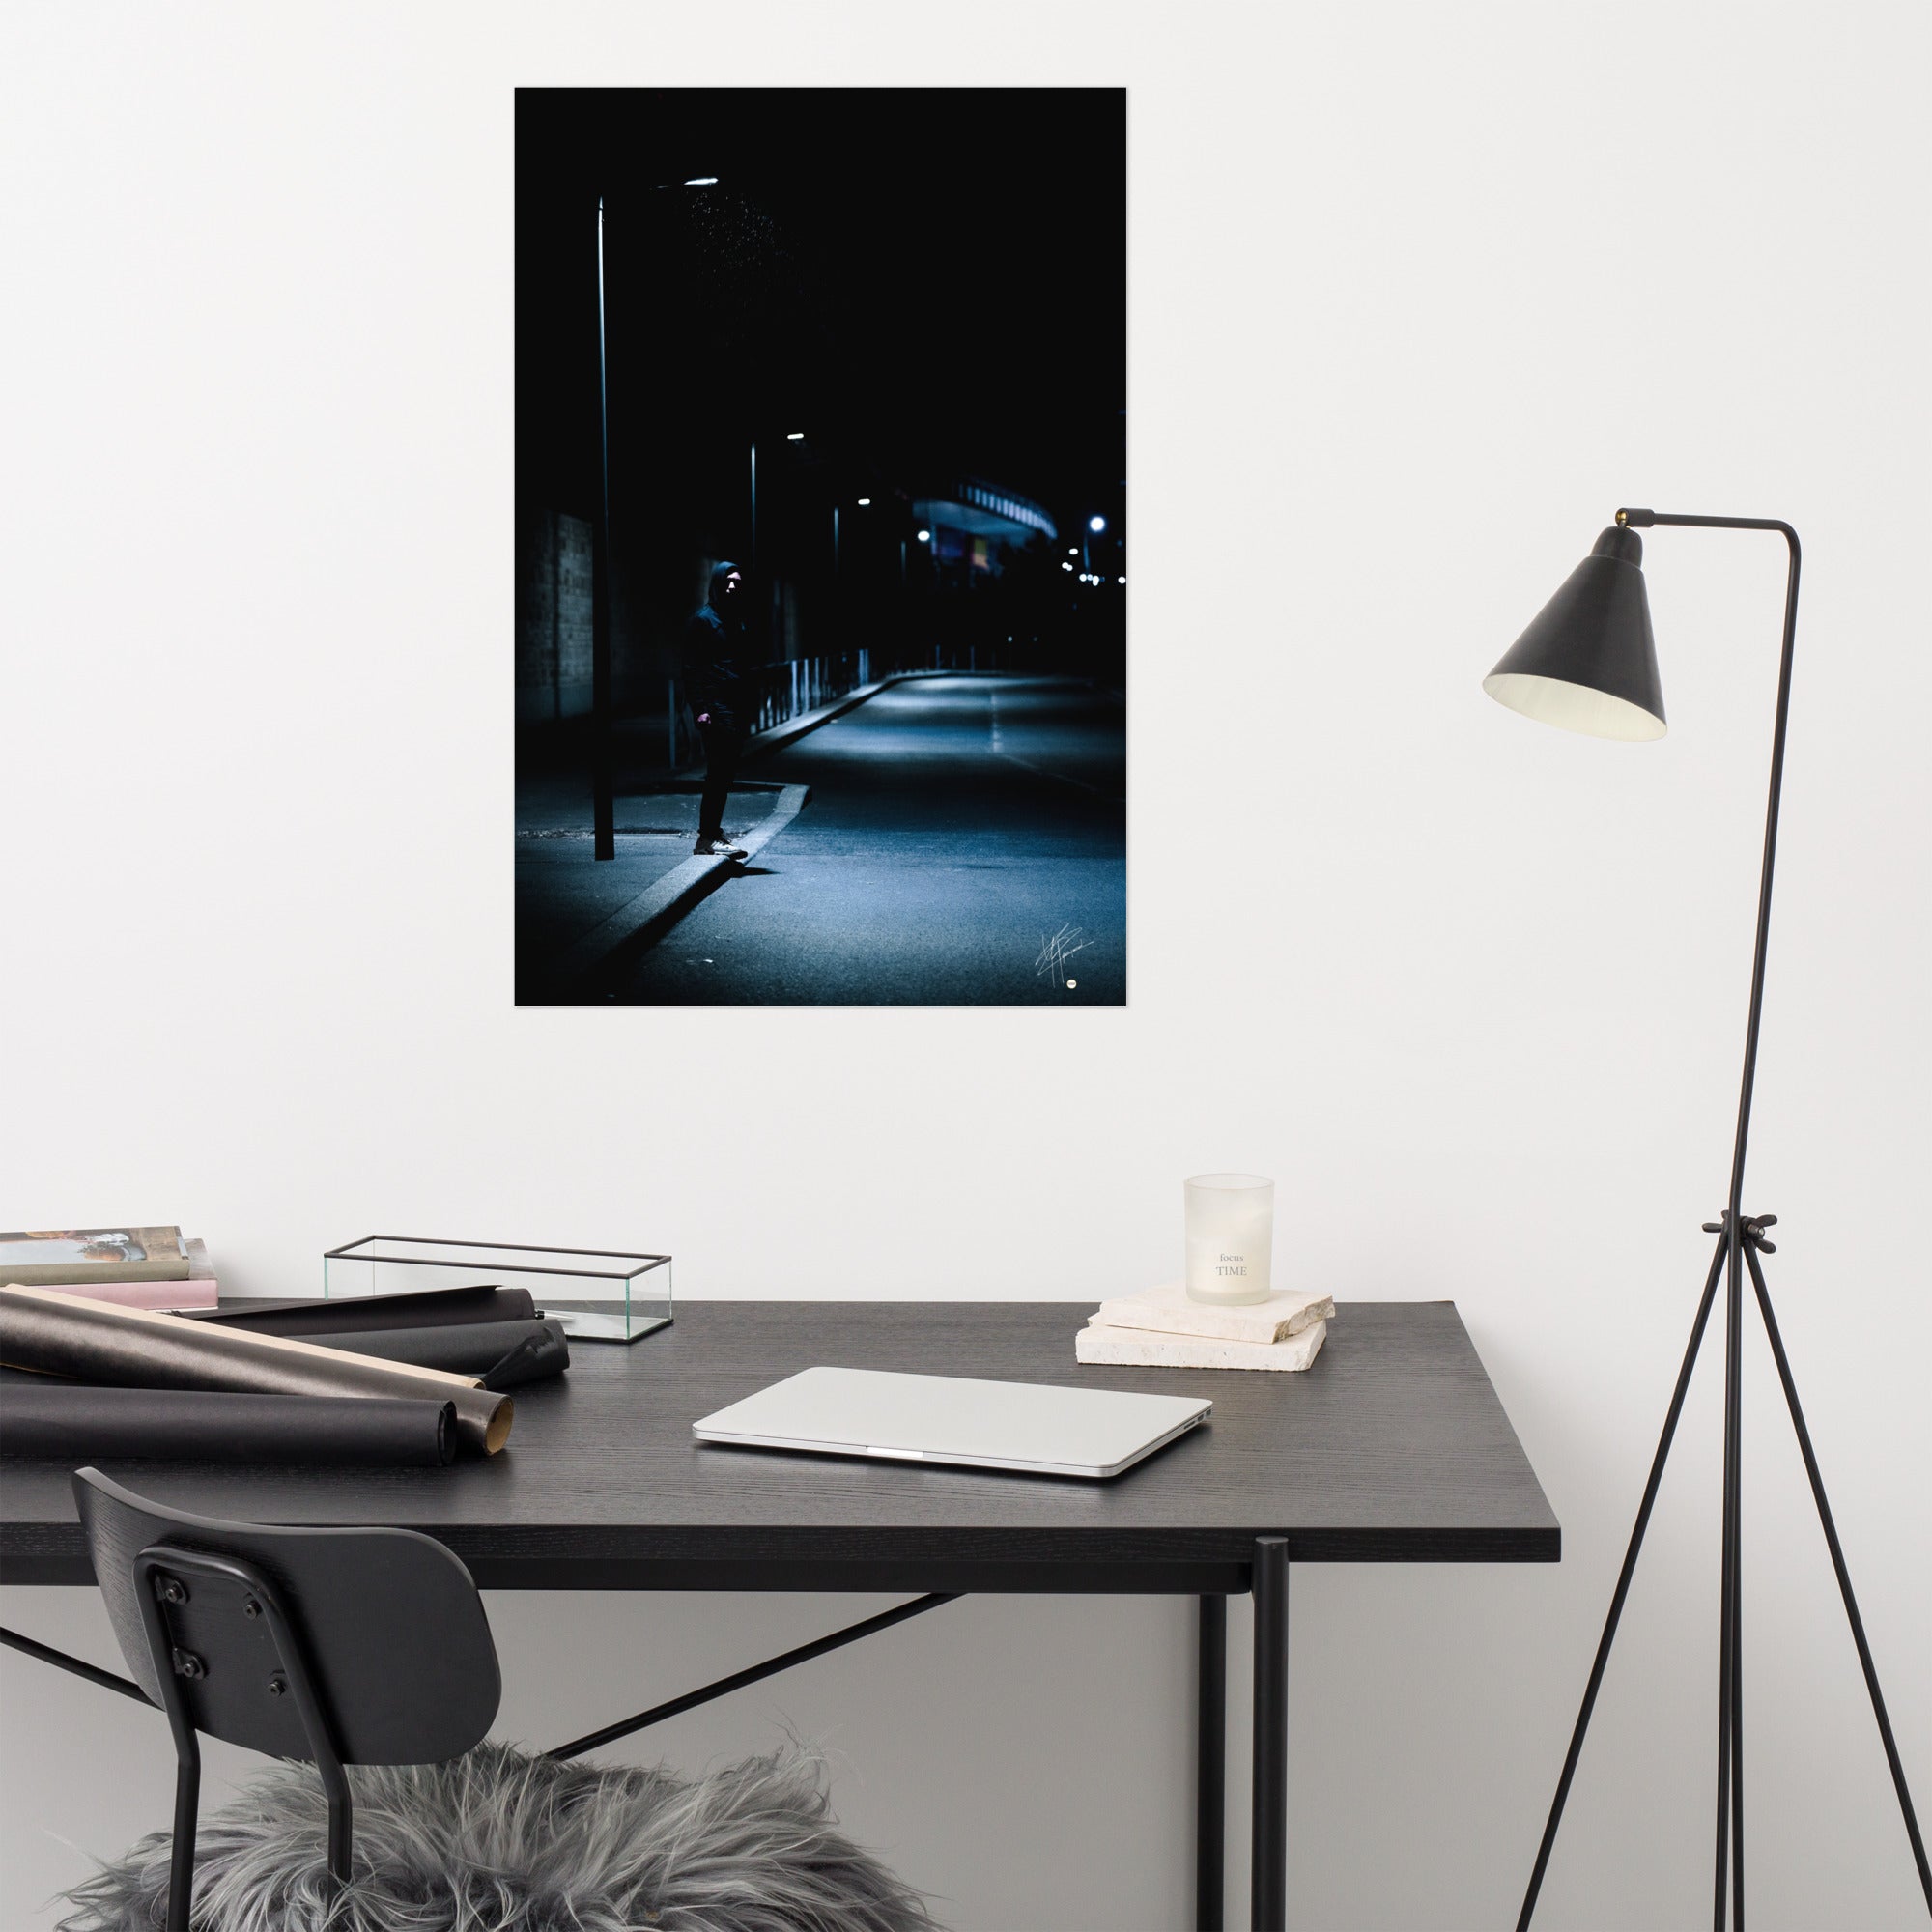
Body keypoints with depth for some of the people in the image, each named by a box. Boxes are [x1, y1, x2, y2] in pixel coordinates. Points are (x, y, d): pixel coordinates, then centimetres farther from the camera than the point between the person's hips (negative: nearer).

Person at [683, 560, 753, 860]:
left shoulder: (736, 622, 19)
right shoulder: (703, 619, -5)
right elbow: (692, 667, -9)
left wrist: (750, 705, 16)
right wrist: (701, 708, -17)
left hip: (736, 708, 8)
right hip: (716, 707, -8)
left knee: (725, 772, 9)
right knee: (719, 771, -11)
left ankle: (711, 834, 14)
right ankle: (708, 838, -10)